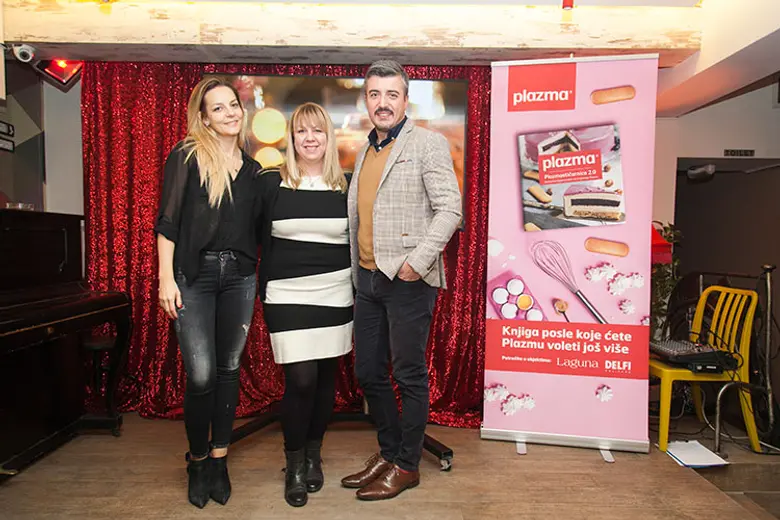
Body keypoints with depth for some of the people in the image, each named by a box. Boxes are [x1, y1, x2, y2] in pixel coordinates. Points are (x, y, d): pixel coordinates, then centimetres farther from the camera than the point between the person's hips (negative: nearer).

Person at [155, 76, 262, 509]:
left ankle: (219, 460, 24)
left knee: (228, 370, 9)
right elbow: (167, 221, -4)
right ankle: (197, 461, 20)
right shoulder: (186, 157, 0)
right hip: (194, 274, -4)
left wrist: (259, 282, 10)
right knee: (201, 375, -5)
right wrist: (166, 278, -10)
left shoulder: (252, 169, 13)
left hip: (239, 276, 4)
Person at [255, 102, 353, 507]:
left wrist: (357, 289, 7)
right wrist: (264, 292, 2)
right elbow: (260, 241, 4)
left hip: (335, 296, 2)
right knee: (300, 380, -5)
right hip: (287, 296, -2)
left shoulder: (346, 187, 5)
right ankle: (294, 465, 18)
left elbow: (356, 242, 11)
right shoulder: (271, 183, 0)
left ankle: (313, 455, 31)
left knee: (325, 377, 9)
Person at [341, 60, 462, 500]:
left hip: (408, 279, -7)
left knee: (409, 375, 4)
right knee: (368, 372, 14)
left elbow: (450, 208, -12)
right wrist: (357, 272, 14)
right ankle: (389, 452, 33)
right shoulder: (366, 152, 18)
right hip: (367, 278, 8)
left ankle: (406, 465, 21)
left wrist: (417, 261, -19)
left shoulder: (428, 143, -3)